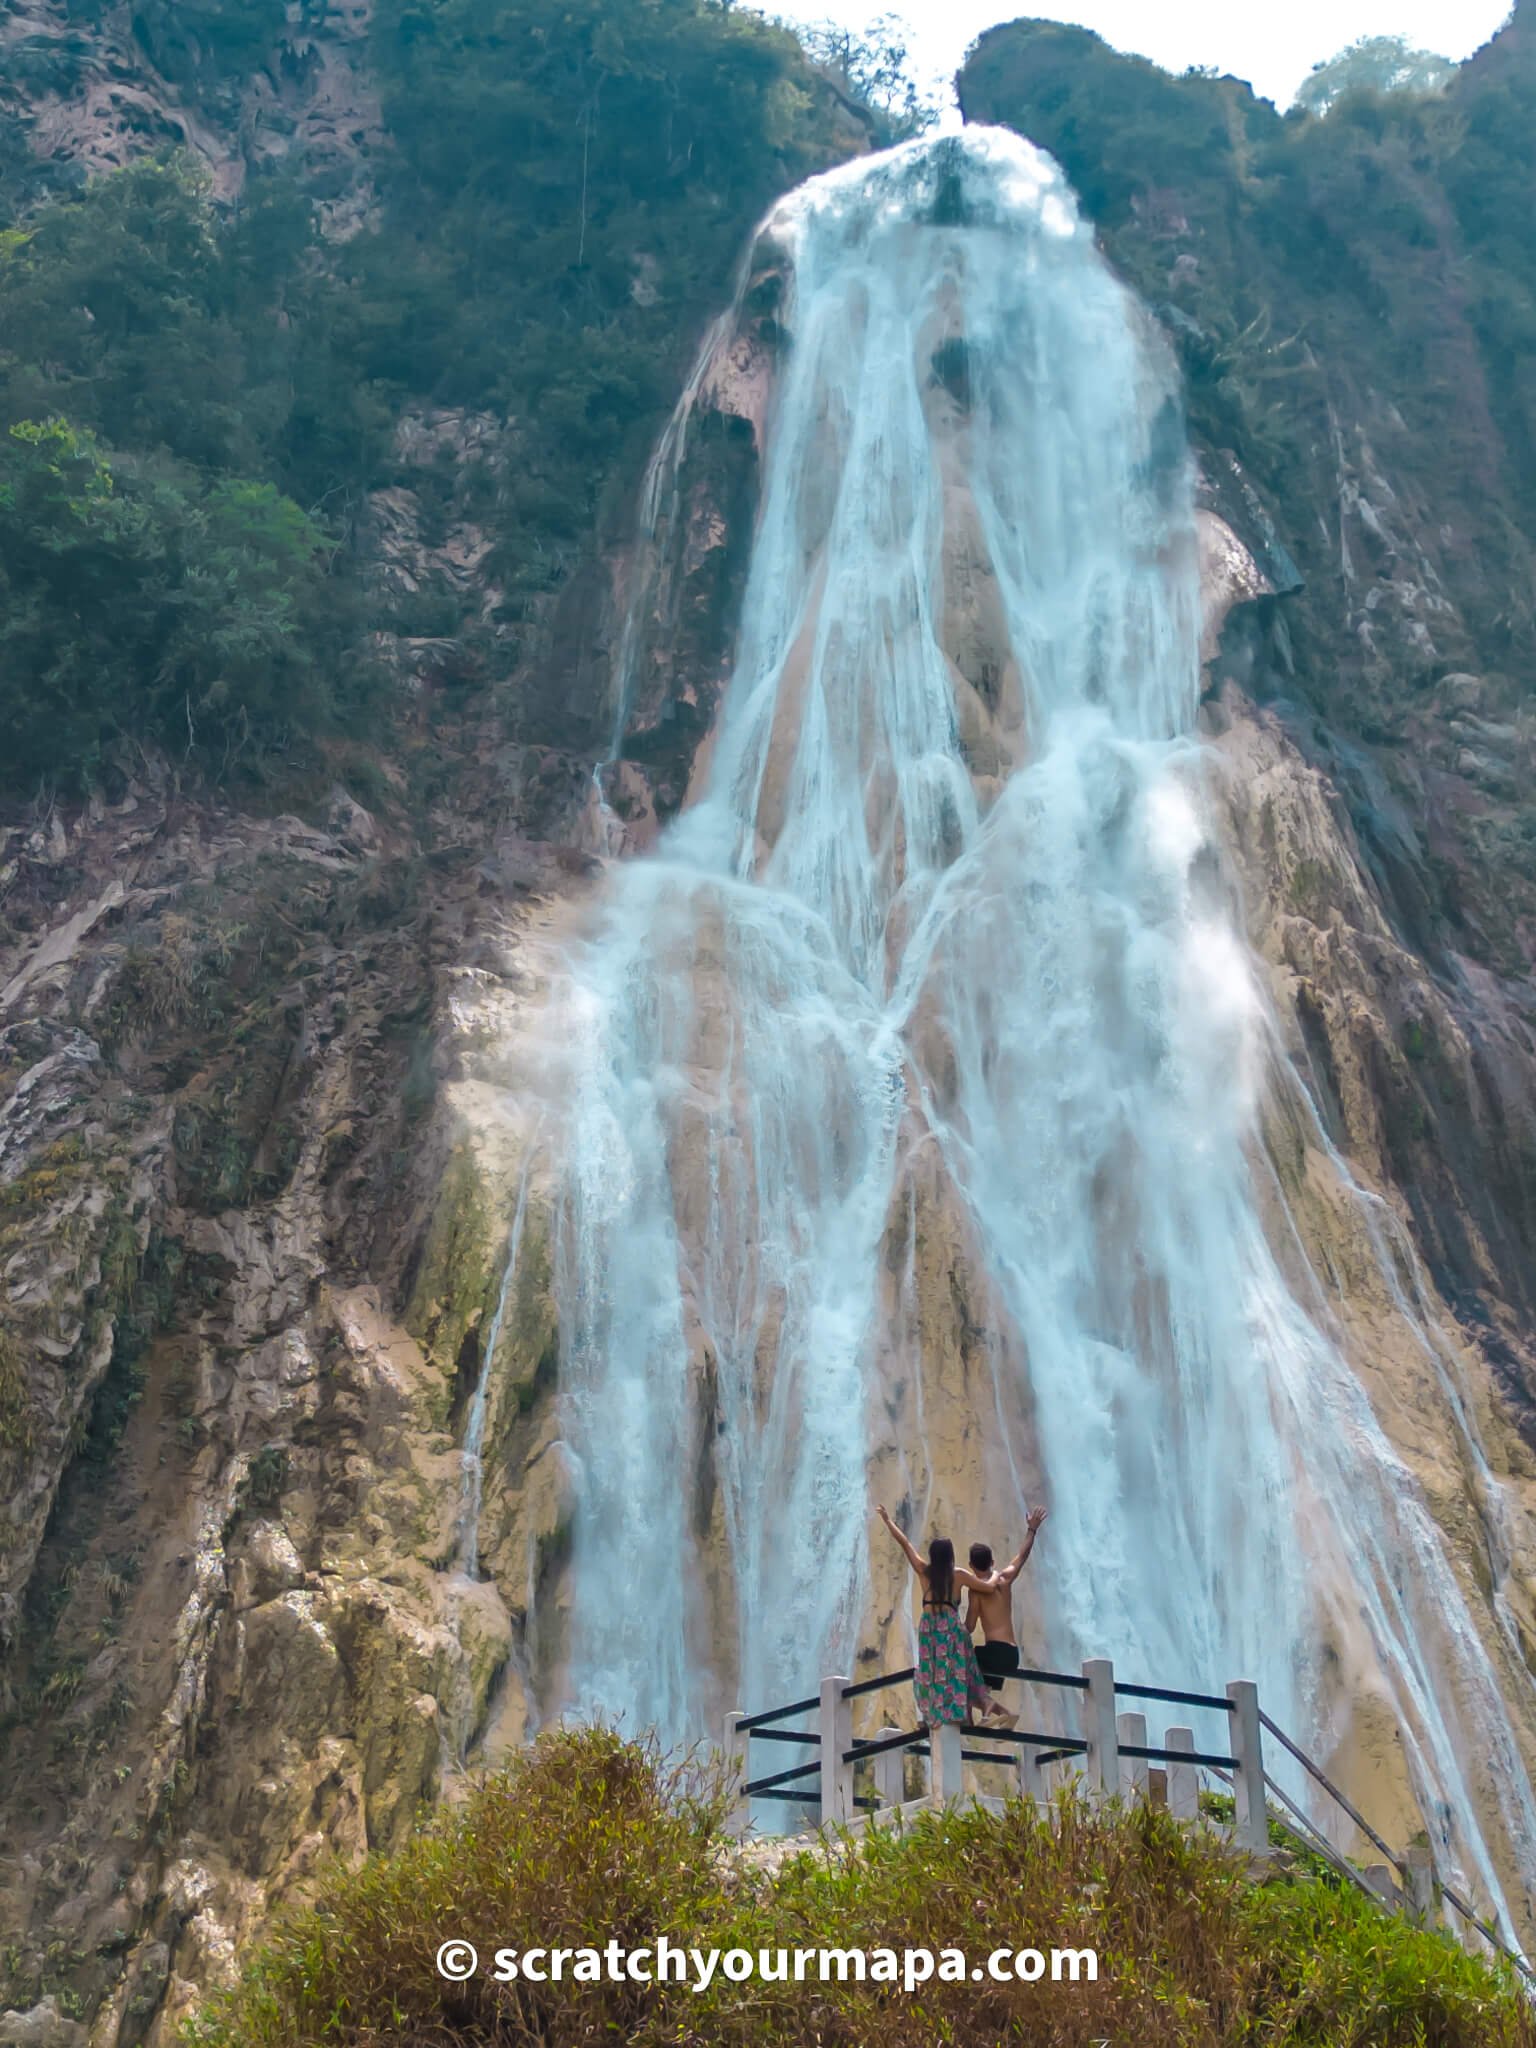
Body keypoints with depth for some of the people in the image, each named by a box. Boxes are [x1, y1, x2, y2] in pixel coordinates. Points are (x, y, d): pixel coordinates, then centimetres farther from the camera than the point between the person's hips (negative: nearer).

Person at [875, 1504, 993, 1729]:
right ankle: (966, 1717, -7)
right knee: (959, 1672, 4)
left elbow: (905, 1543, 15)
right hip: (951, 1626, -1)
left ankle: (931, 1716, 1)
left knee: (931, 1672, 10)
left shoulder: (924, 1571, 7)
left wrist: (887, 1521, 25)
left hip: (929, 1627, 1)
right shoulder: (959, 1574, 3)